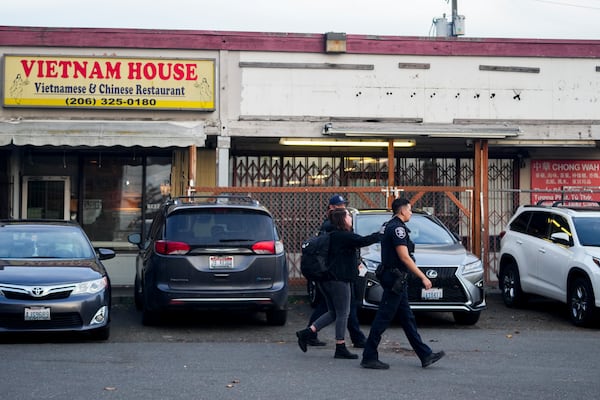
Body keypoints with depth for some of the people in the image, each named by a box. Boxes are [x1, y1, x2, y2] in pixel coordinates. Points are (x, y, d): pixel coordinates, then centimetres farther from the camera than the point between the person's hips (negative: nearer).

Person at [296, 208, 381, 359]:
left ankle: (306, 333, 8)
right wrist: (381, 234, -14)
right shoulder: (344, 236, -14)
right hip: (339, 280, -9)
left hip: (327, 279, 9)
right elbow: (363, 241, -23)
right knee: (343, 313, 0)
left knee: (333, 313, 16)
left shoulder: (332, 236, 15)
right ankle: (340, 349, 5)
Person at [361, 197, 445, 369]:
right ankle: (369, 357, -2)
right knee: (383, 318, -6)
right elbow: (404, 257, -20)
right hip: (395, 279, -11)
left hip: (396, 279, 11)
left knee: (408, 319, 11)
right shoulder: (397, 228, -15)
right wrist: (423, 277, -18)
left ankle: (425, 355, 15)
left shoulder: (390, 226, 17)